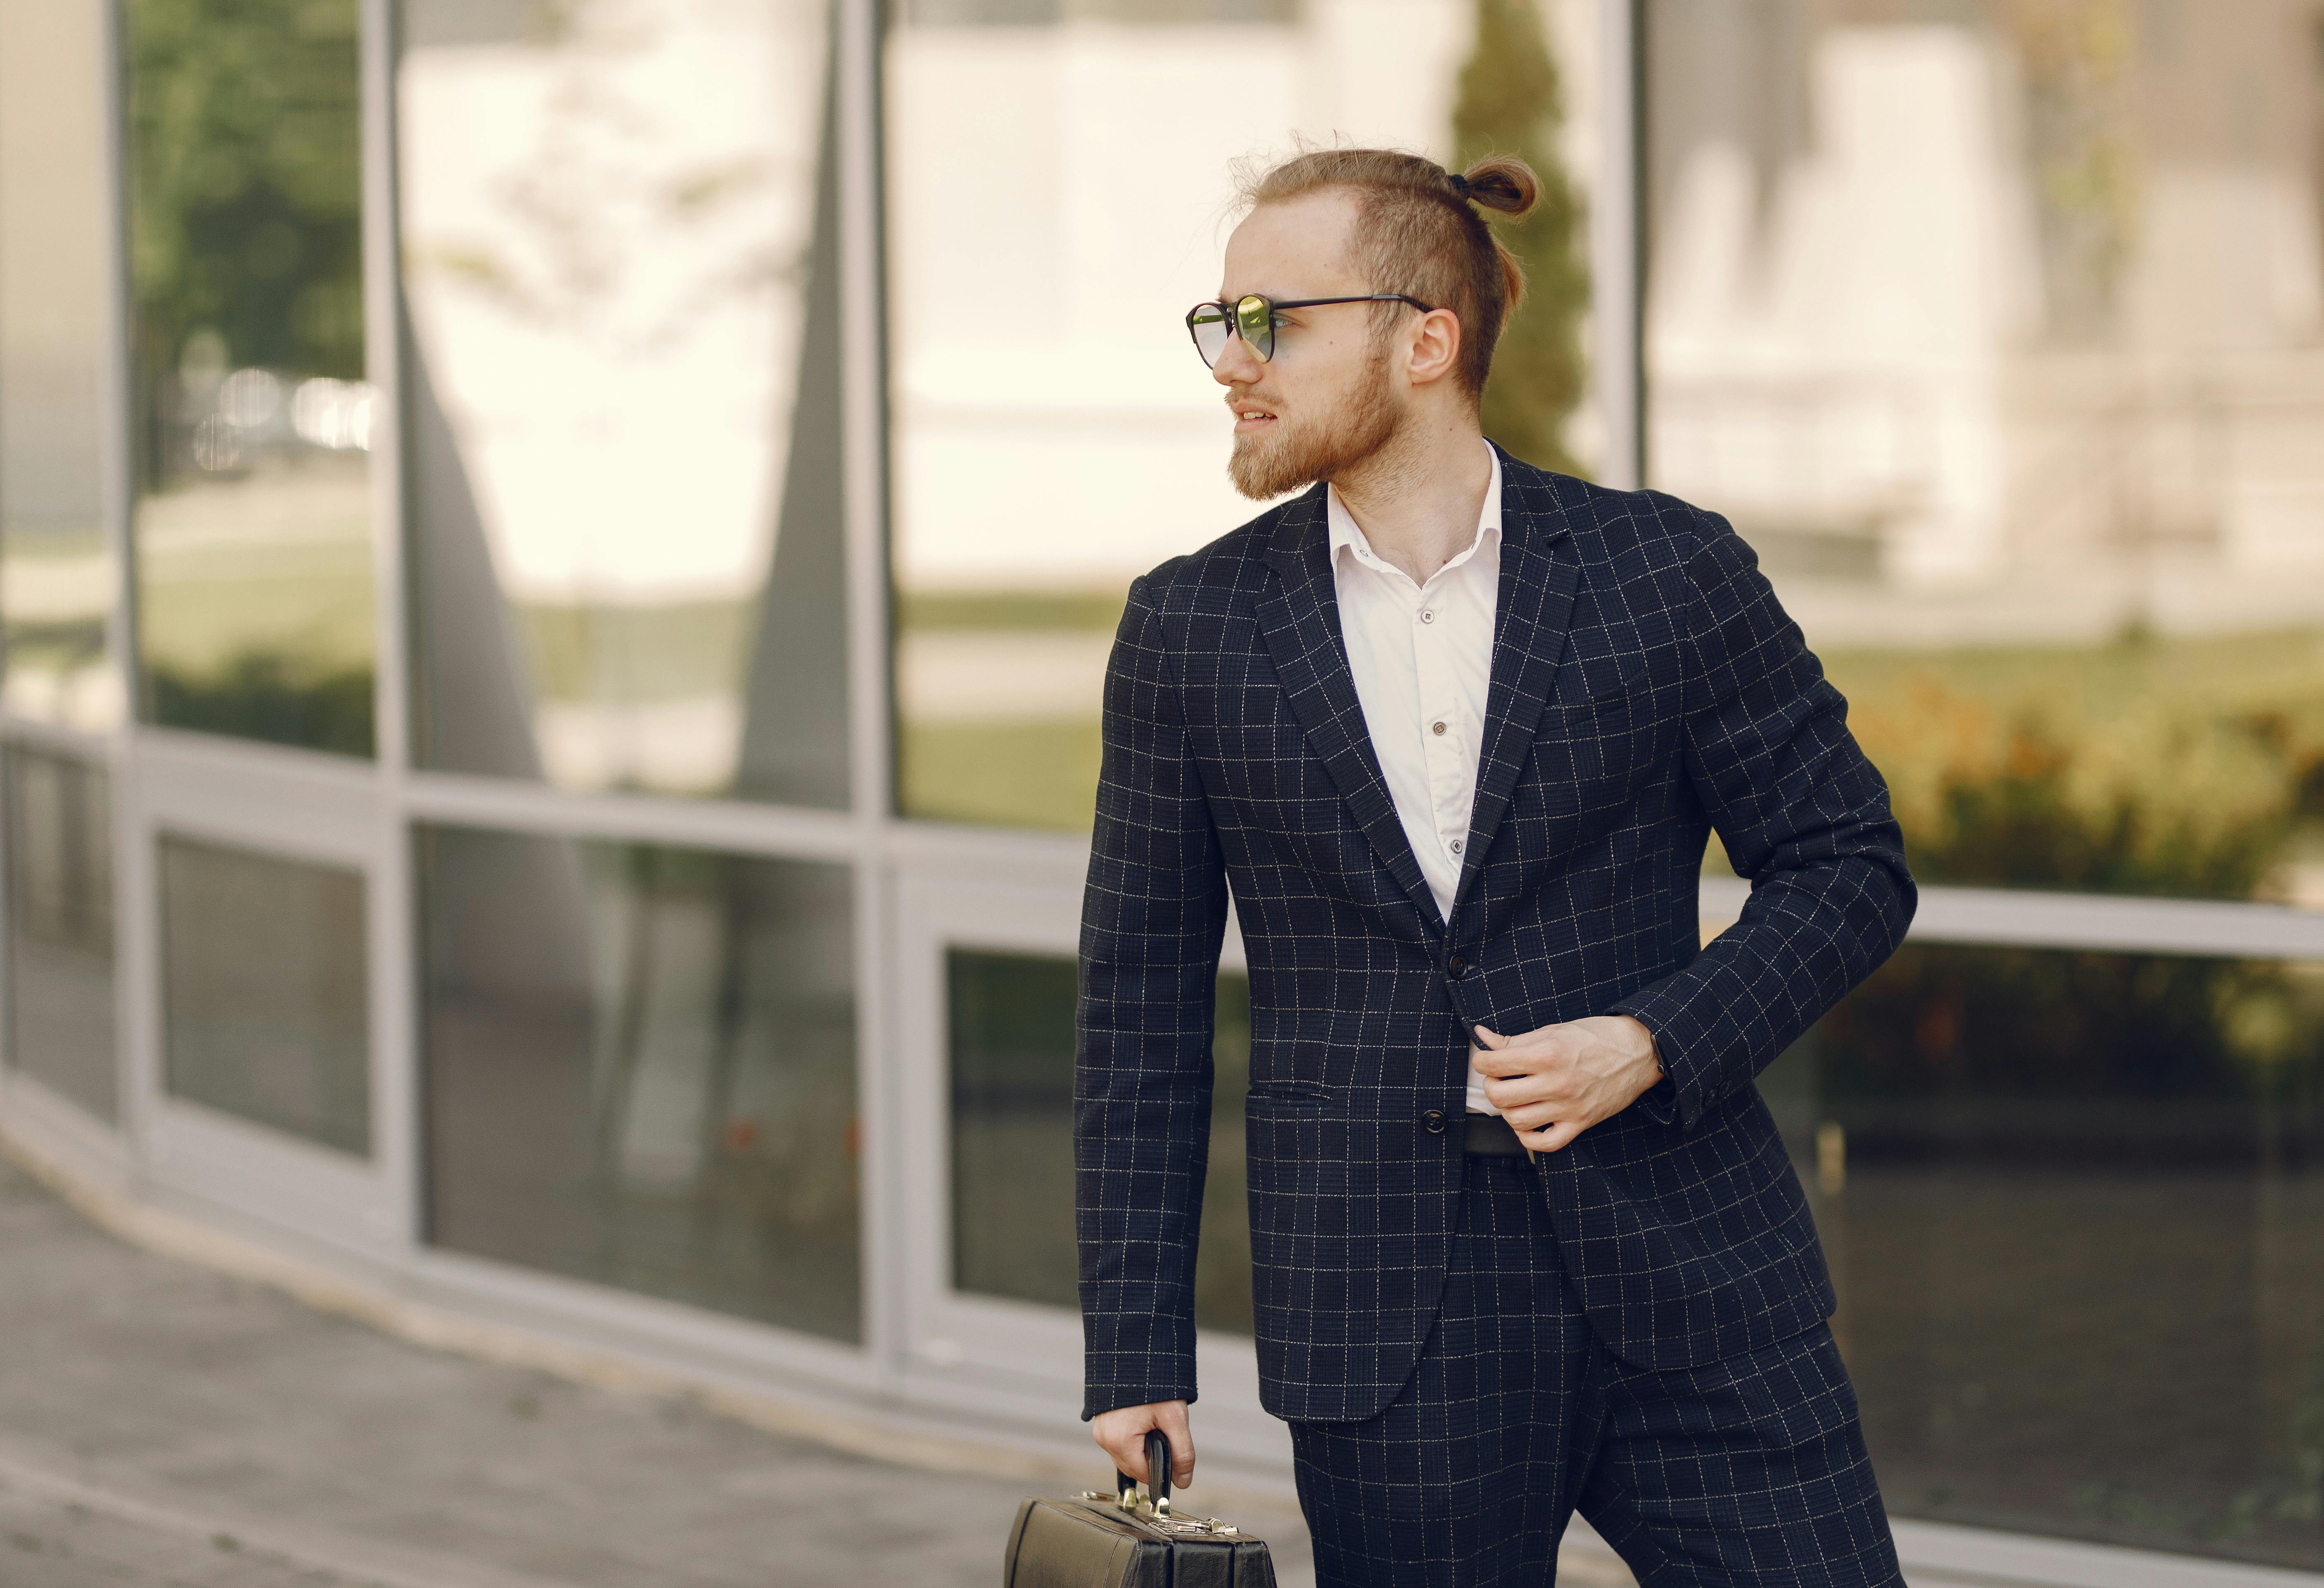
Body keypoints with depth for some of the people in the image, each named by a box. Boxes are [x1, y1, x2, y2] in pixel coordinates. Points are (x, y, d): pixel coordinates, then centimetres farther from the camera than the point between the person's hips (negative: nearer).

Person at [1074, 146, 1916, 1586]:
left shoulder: (1668, 574, 0)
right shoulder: (1191, 629, 4)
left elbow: (1851, 864, 6)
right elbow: (1141, 1009, 7)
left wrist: (1658, 1042, -11)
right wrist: (1139, 1361, 4)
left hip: (1691, 1301, 0)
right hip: (1389, 1339, 1)